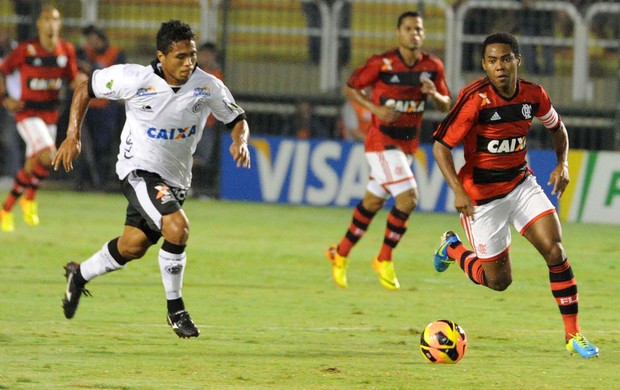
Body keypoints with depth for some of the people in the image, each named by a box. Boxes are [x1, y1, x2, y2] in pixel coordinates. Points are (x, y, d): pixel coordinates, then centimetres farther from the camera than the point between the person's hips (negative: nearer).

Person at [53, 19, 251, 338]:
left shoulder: (208, 87, -10)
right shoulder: (135, 79, -18)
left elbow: (237, 120, 6)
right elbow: (85, 88, -3)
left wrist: (240, 141, -17)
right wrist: (73, 137, -9)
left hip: (176, 177, 5)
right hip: (139, 169, -5)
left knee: (133, 246, 13)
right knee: (177, 227, -26)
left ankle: (80, 275, 42)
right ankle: (175, 310, -9)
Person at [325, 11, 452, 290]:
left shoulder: (433, 67, 0)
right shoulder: (381, 64, -13)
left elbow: (446, 106, 8)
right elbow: (350, 88, -2)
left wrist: (434, 94, -15)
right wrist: (376, 108, -17)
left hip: (407, 145, 6)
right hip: (382, 141, -6)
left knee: (373, 201, 15)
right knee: (408, 198, -17)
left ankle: (340, 253, 31)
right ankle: (384, 260, -1)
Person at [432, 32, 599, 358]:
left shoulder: (534, 95, -7)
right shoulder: (475, 98, -22)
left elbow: (556, 126, 14)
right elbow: (441, 146, -18)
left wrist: (562, 163, -2)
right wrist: (458, 191, -29)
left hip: (521, 184, 4)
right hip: (482, 194, -4)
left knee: (555, 251, -14)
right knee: (499, 281, 4)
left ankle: (573, 334, -5)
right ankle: (452, 248, 35)